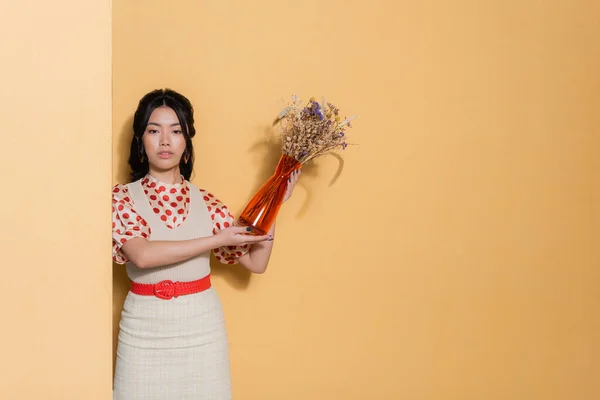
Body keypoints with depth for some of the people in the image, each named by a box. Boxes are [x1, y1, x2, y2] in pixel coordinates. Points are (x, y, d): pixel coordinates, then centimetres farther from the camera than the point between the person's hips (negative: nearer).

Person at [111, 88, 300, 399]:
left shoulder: (206, 202, 4)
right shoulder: (122, 197, -2)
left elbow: (256, 262, 3)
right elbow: (142, 255, -20)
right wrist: (217, 240, -18)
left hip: (202, 327, 2)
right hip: (145, 329, -2)